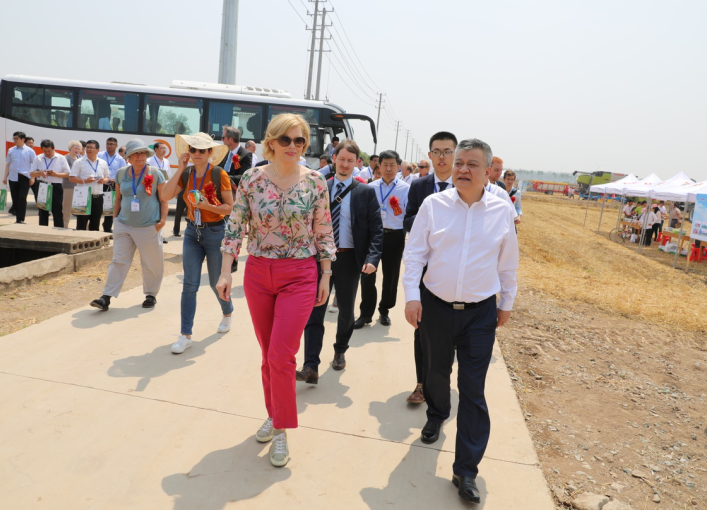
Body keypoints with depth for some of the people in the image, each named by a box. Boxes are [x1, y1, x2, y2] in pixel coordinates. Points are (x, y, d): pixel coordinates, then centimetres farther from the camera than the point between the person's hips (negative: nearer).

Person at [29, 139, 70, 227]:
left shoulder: (61, 158, 1)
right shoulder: (38, 158, 7)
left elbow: (67, 174, -1)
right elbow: (31, 173, 8)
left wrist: (56, 174, -16)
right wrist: (40, 173, -13)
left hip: (56, 187, -3)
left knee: (57, 212, 1)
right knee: (42, 212, 9)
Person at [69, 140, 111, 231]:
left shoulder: (103, 163, 12)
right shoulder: (79, 162, 2)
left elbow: (107, 177, 19)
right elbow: (71, 178, -1)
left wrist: (104, 180, -5)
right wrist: (84, 181, -17)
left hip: (98, 197, 3)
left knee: (95, 224, 10)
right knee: (81, 224, 0)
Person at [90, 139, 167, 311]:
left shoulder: (155, 173, -5)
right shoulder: (121, 174, 5)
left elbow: (163, 198, -3)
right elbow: (118, 198, 15)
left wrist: (162, 219, -10)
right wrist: (115, 217, 11)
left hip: (148, 227, -3)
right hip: (123, 225, 3)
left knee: (151, 263, 6)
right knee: (118, 261, 2)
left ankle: (151, 295, 23)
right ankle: (107, 297, 2)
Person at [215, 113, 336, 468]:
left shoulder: (315, 182, -4)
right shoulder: (251, 179, -1)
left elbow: (323, 233, 2)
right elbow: (235, 226, 0)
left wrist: (326, 276, 1)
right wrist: (225, 272, -6)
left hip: (299, 276, -2)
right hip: (257, 273, 2)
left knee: (281, 355, -7)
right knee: (268, 353, 14)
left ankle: (281, 430, 12)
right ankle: (274, 415, 34)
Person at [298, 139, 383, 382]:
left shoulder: (366, 192, 0)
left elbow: (376, 230, -4)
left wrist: (372, 259, -18)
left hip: (350, 260, -1)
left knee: (346, 310, 15)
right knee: (314, 311, -4)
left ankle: (340, 351, 37)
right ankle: (311, 367, -2)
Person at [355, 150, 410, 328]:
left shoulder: (406, 189, -2)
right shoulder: (371, 187, 6)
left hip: (395, 236, -1)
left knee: (391, 276, 11)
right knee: (367, 274, 0)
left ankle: (384, 311, 28)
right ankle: (366, 313, 12)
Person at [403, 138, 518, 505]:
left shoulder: (503, 211, -2)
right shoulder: (433, 205, -5)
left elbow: (508, 262, 8)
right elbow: (415, 254, -2)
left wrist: (507, 303, 13)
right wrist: (412, 296, -10)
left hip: (480, 311, 0)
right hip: (436, 306, 1)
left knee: (473, 391, 1)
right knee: (436, 371, 20)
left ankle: (466, 471, 12)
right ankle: (436, 416, 52)